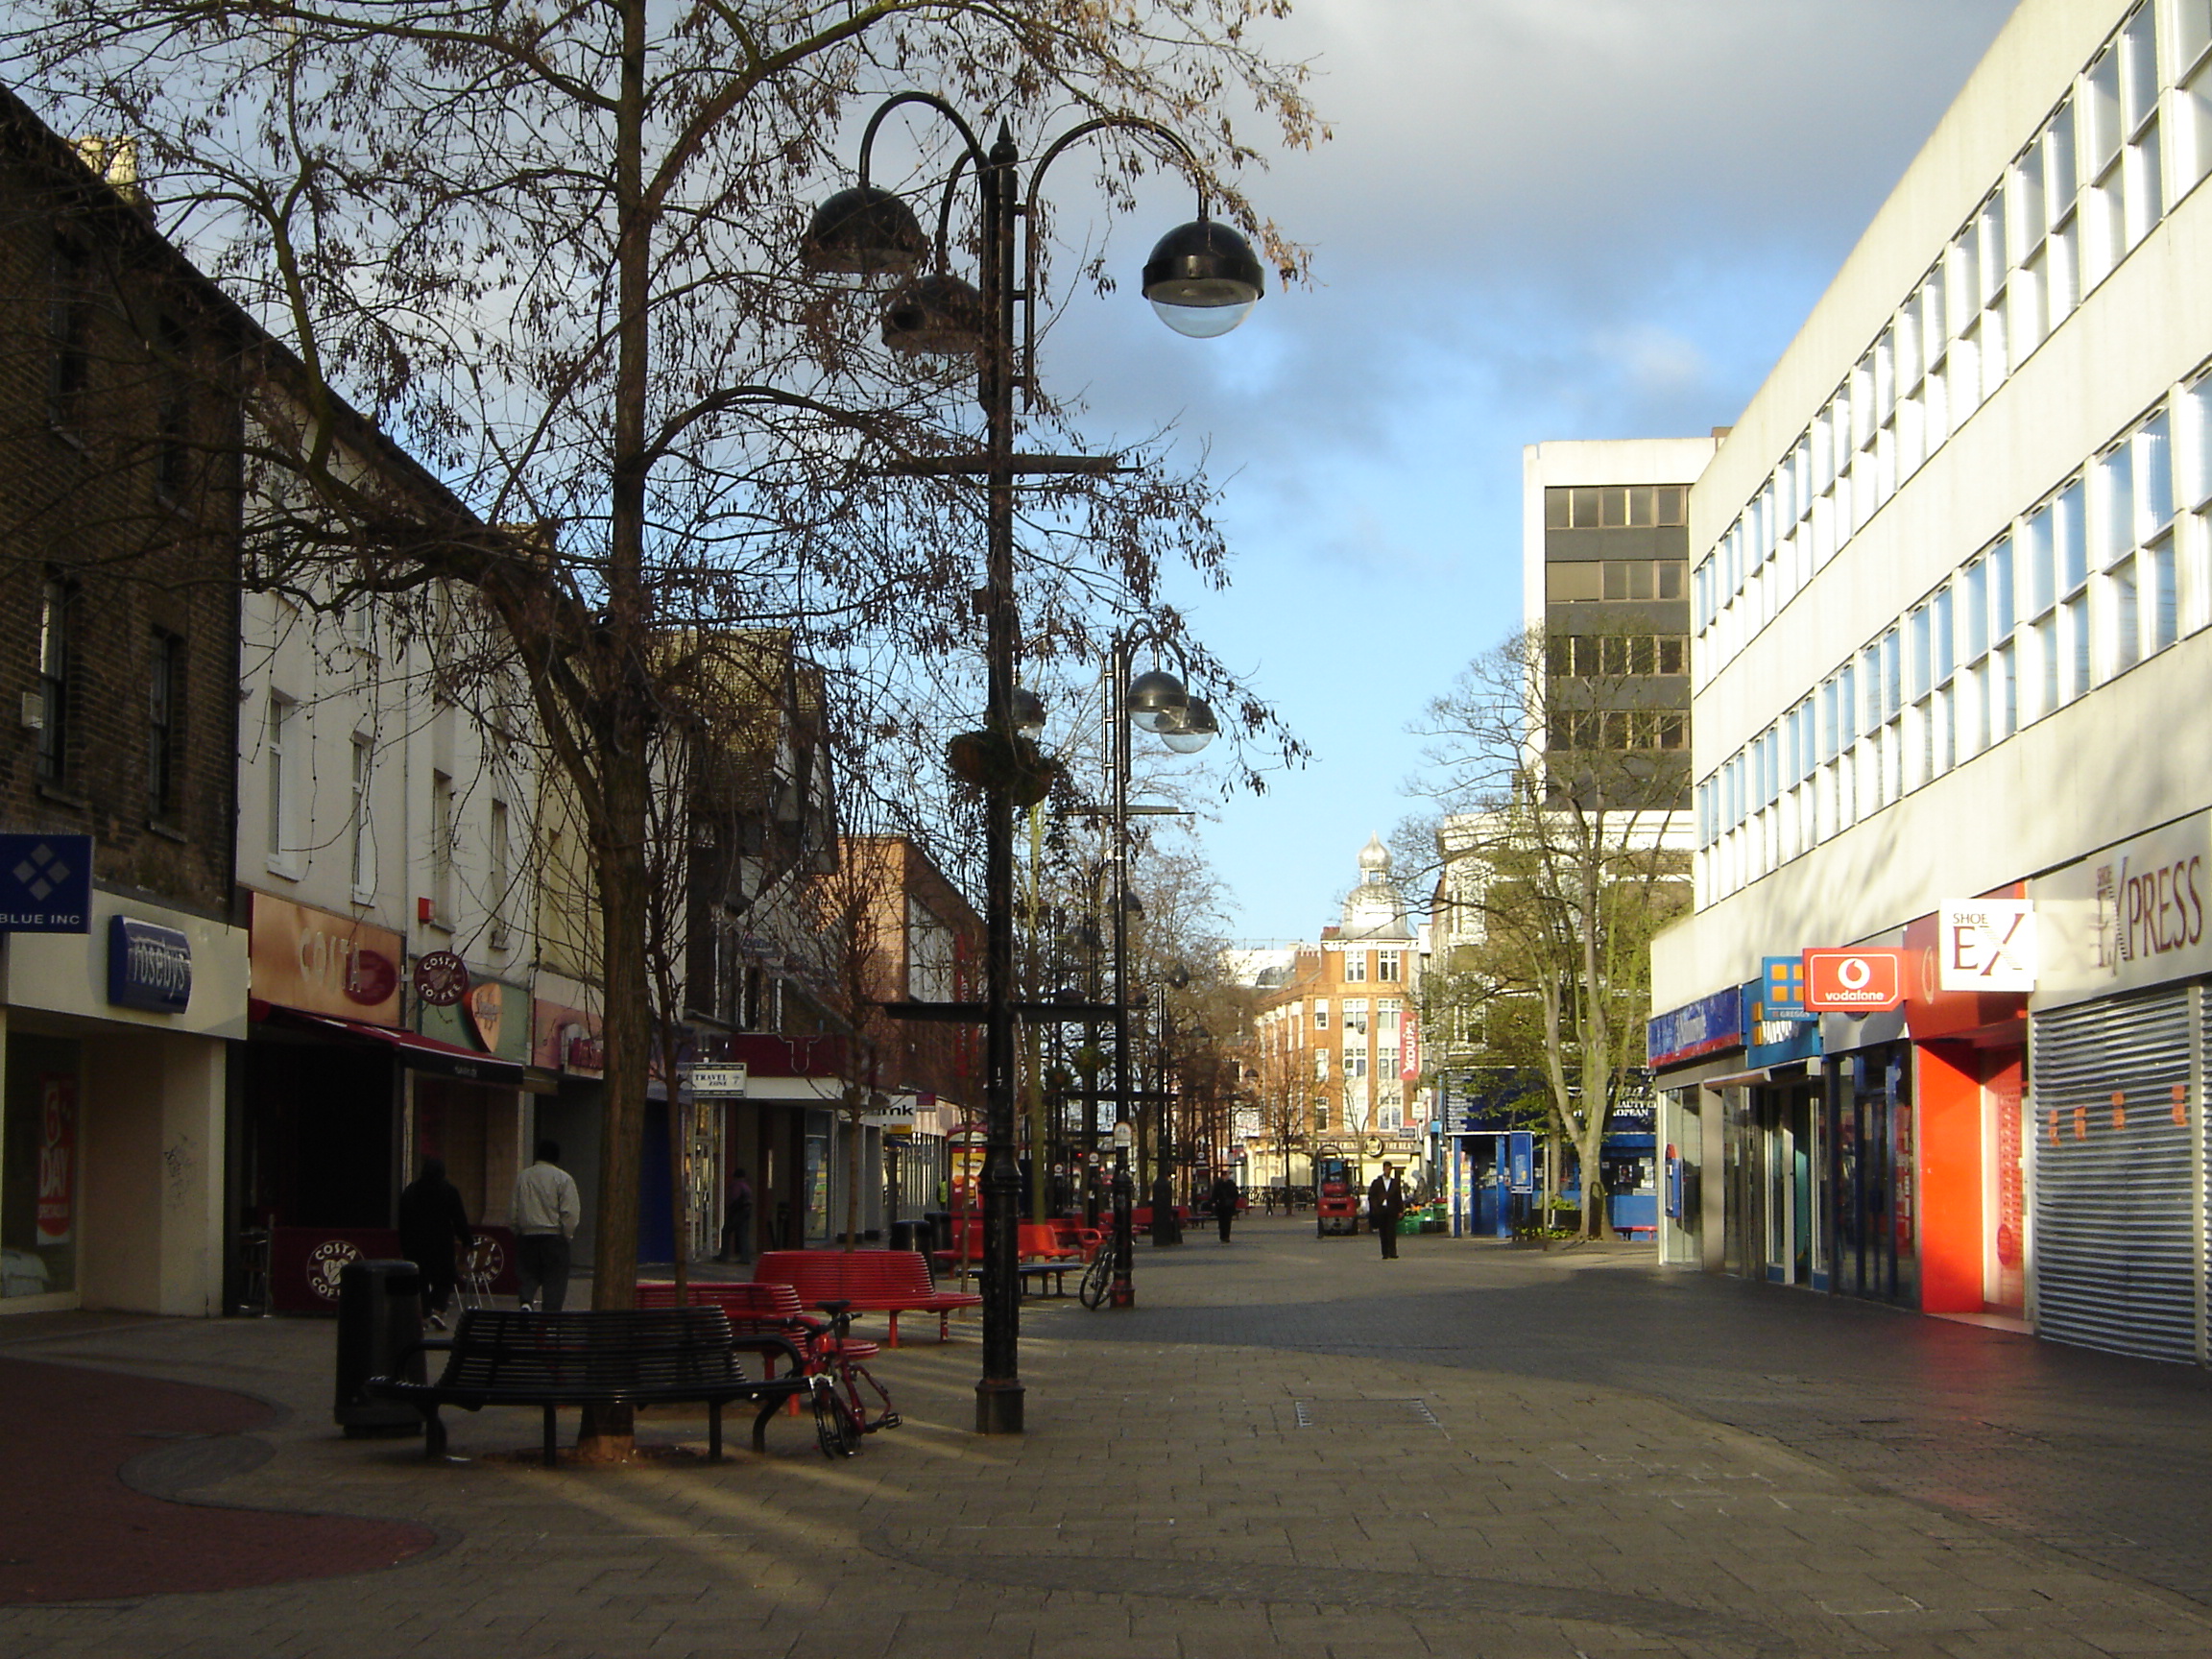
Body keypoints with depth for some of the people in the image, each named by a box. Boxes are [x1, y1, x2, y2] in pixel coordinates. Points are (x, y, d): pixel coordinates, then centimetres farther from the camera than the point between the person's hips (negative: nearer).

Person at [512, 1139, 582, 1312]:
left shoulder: (522, 1177, 4)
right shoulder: (563, 1179, -7)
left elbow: (514, 1209, 7)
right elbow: (571, 1213, -11)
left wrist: (517, 1232, 16)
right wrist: (566, 1235, 2)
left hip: (526, 1236, 3)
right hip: (554, 1237, -3)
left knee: (527, 1274, 13)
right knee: (554, 1279, 4)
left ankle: (527, 1301, -14)